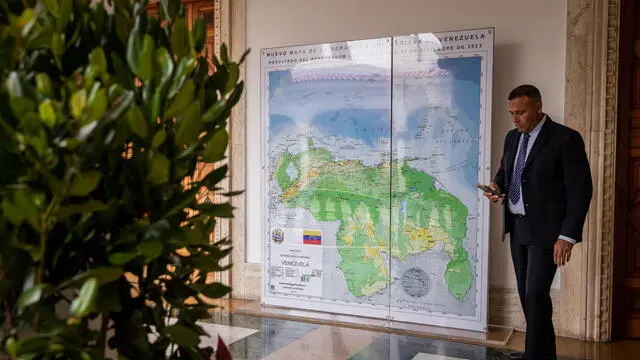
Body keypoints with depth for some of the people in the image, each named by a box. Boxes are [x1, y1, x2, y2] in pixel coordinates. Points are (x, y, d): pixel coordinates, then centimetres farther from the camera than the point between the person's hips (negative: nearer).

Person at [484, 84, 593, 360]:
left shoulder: (566, 138, -11)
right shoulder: (513, 137, 10)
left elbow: (580, 190, -13)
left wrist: (567, 235, -19)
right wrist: (497, 185, -2)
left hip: (545, 229, -7)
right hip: (517, 227, 7)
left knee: (536, 294, -8)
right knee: (526, 293, 12)